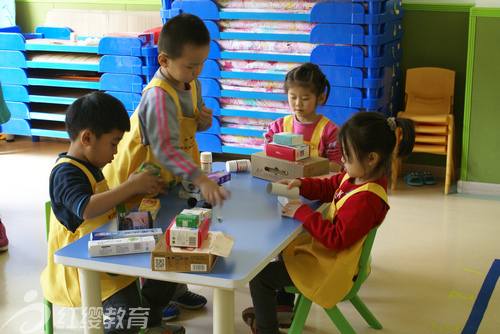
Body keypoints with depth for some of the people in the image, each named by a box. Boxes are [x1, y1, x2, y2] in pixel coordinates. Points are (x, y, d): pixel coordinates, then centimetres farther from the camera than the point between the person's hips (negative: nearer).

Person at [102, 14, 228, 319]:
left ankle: (177, 289, 37)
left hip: (169, 178, 8)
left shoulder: (192, 84, -4)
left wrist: (204, 119, -10)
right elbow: (166, 150, -41)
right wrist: (201, 179, -49)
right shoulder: (158, 97, -34)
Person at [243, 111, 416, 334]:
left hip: (329, 265, -11)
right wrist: (301, 185, -3)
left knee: (259, 277, -10)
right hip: (326, 248, 11)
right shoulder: (354, 176, -4)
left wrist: (303, 213, -26)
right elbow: (327, 187, 13)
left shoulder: (365, 200, -33)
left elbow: (337, 239, -32)